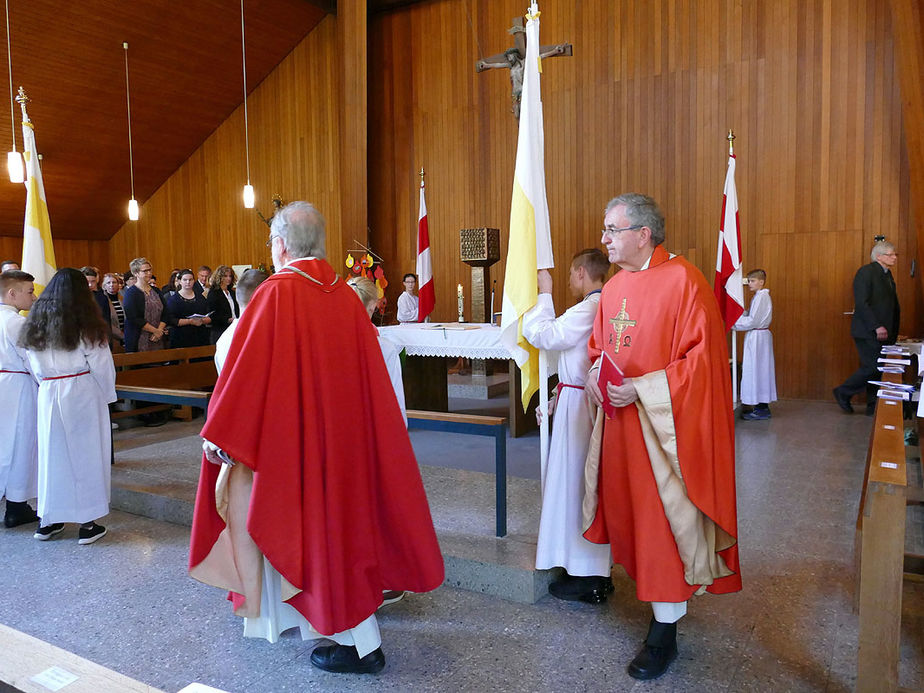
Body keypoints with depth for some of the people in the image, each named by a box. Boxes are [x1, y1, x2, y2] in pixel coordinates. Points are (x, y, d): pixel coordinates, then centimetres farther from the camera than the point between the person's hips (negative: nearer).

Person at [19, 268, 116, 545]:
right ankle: (88, 524, 9)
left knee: (52, 454, 13)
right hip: (83, 396, -4)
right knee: (85, 454, 3)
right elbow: (102, 367, -5)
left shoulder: (34, 326, 6)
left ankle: (48, 521, 22)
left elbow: (35, 368, 8)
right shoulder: (88, 328, -9)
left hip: (48, 396, 4)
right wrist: (106, 395, 8)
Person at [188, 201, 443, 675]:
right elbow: (369, 374, 7)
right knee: (337, 522, 19)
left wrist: (218, 435, -8)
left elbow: (244, 368, -15)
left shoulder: (277, 293, -15)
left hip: (292, 436, -6)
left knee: (317, 532, 5)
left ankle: (362, 645, 12)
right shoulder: (345, 295, 1)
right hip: (343, 435, 6)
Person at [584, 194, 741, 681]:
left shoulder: (683, 280, -13)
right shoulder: (614, 287, 10)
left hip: (663, 424, -7)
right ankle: (657, 593, 33)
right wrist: (595, 372, 0)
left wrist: (641, 388, -22)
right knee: (628, 510, 13)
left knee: (663, 519, 1)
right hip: (619, 421, 7)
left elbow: (702, 357, -17)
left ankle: (664, 632, 15)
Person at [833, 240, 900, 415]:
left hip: (883, 332, 8)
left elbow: (893, 306, 21)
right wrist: (877, 327, -21)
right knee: (872, 367, -10)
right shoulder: (866, 272, -10)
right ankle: (843, 392, 7)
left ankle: (874, 407, 14)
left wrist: (893, 331, 12)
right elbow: (861, 303, -18)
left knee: (879, 369, 7)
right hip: (868, 332, -8)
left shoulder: (888, 275, 17)